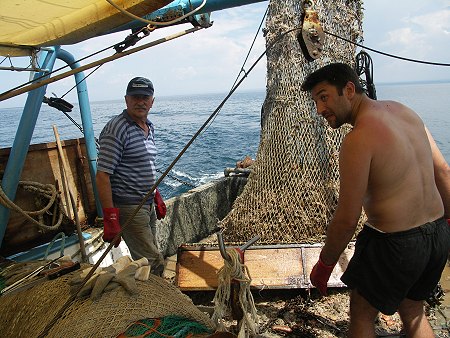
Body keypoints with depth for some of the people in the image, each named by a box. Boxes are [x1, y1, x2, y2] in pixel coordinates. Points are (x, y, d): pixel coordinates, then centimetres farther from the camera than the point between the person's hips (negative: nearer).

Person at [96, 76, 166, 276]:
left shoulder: (149, 127, 11)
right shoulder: (117, 129, -16)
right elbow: (102, 175, -21)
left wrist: (156, 196, 21)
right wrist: (110, 218, -24)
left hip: (147, 205, 9)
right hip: (128, 208, -9)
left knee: (147, 258, 19)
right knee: (155, 265, -7)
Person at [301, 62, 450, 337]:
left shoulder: (358, 139, -22)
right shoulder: (404, 111, 2)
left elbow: (347, 219, -20)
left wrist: (324, 265, -6)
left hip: (396, 243, -8)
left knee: (362, 314, 17)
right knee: (413, 313, 29)